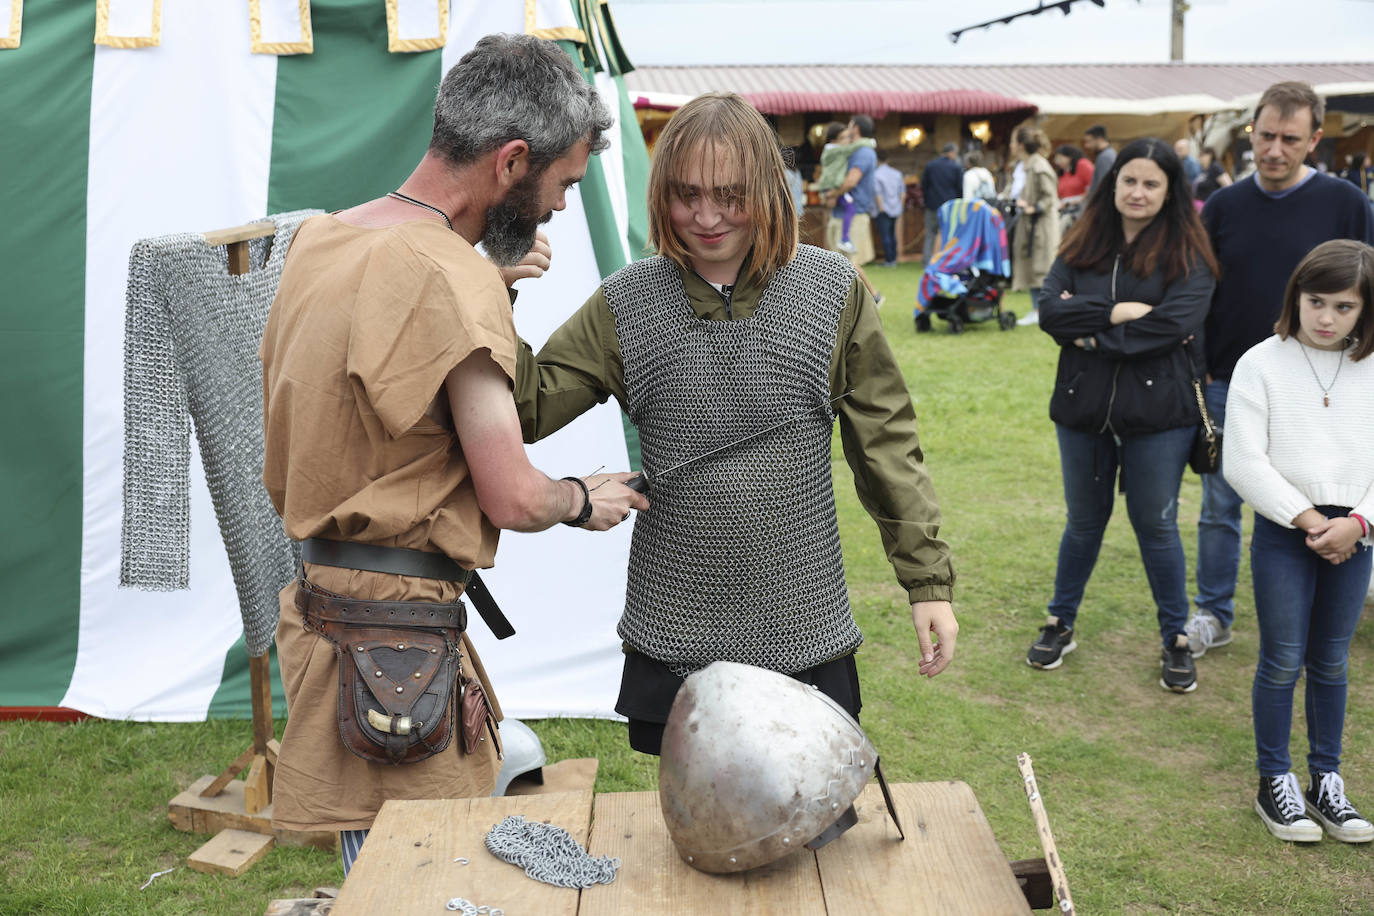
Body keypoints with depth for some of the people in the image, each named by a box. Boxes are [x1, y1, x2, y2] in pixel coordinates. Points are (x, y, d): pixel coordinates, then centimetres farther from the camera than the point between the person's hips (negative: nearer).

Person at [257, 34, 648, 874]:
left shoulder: (319, 240, 7)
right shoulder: (452, 278, -20)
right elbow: (514, 499, -18)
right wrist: (583, 500, 4)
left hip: (323, 604, 9)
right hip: (400, 631, -9)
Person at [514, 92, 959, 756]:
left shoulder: (832, 292, -2)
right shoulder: (626, 303, -1)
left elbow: (886, 442, 2)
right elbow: (527, 411, -2)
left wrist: (928, 578, 2)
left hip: (805, 638, 0)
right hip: (671, 644, 1)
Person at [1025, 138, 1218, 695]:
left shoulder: (1187, 254, -5)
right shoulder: (1082, 247, 5)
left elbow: (1174, 323, -18)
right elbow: (1050, 310, -7)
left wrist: (1091, 333, -13)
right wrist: (1115, 312, -18)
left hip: (1157, 412, -3)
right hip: (1084, 407, 3)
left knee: (1156, 525, 8)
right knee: (1084, 521, 17)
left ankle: (1175, 640, 25)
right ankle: (1061, 624, 34)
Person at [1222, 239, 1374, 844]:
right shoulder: (1262, 364, -5)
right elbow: (1243, 463, -10)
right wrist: (1307, 519, -12)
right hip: (1282, 530, -3)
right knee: (1283, 660, 3)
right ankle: (1274, 783, 16)